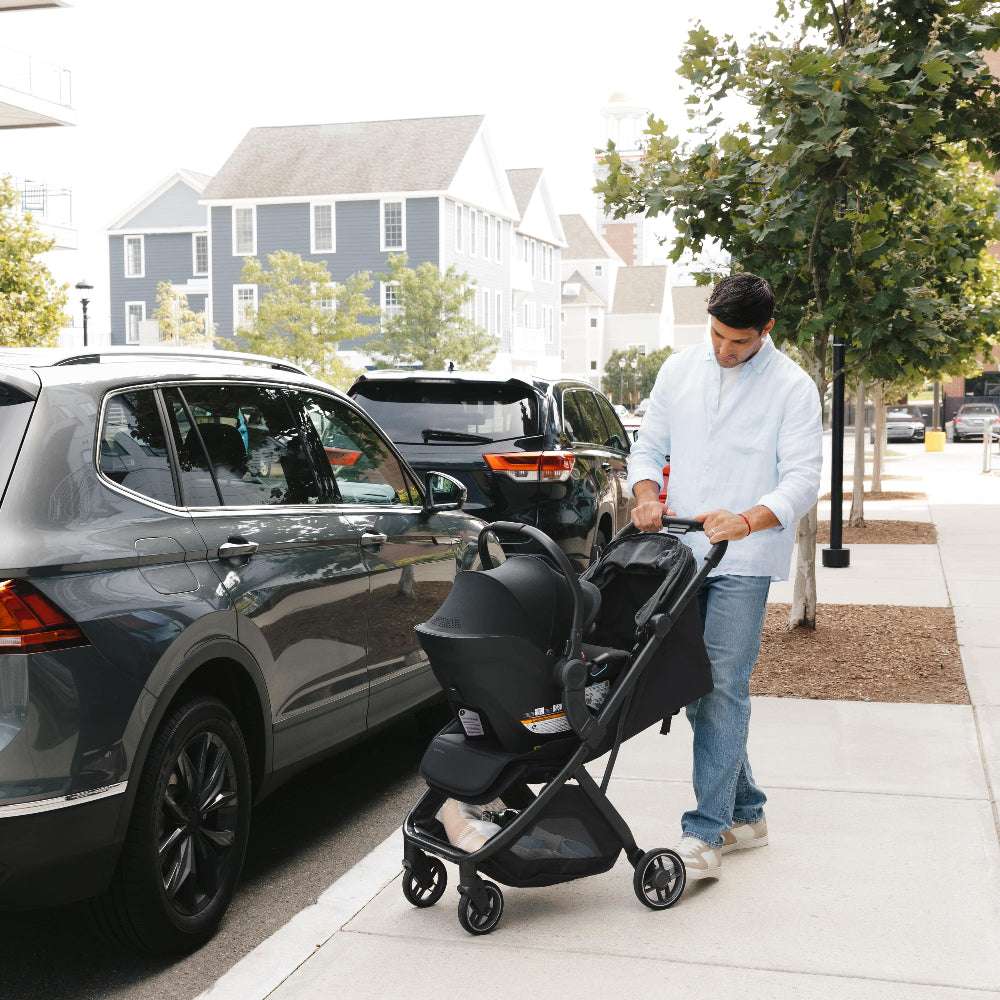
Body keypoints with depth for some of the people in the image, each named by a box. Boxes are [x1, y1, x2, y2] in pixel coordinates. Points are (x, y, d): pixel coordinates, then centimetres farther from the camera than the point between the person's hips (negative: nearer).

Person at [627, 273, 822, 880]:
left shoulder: (793, 388, -6)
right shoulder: (680, 370, 8)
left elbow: (804, 478, -12)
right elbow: (649, 446, 14)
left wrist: (747, 520, -29)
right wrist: (647, 495, -8)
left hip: (744, 561, -5)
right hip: (680, 552, 6)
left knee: (723, 688, -11)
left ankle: (706, 834, -7)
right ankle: (746, 812, 23)